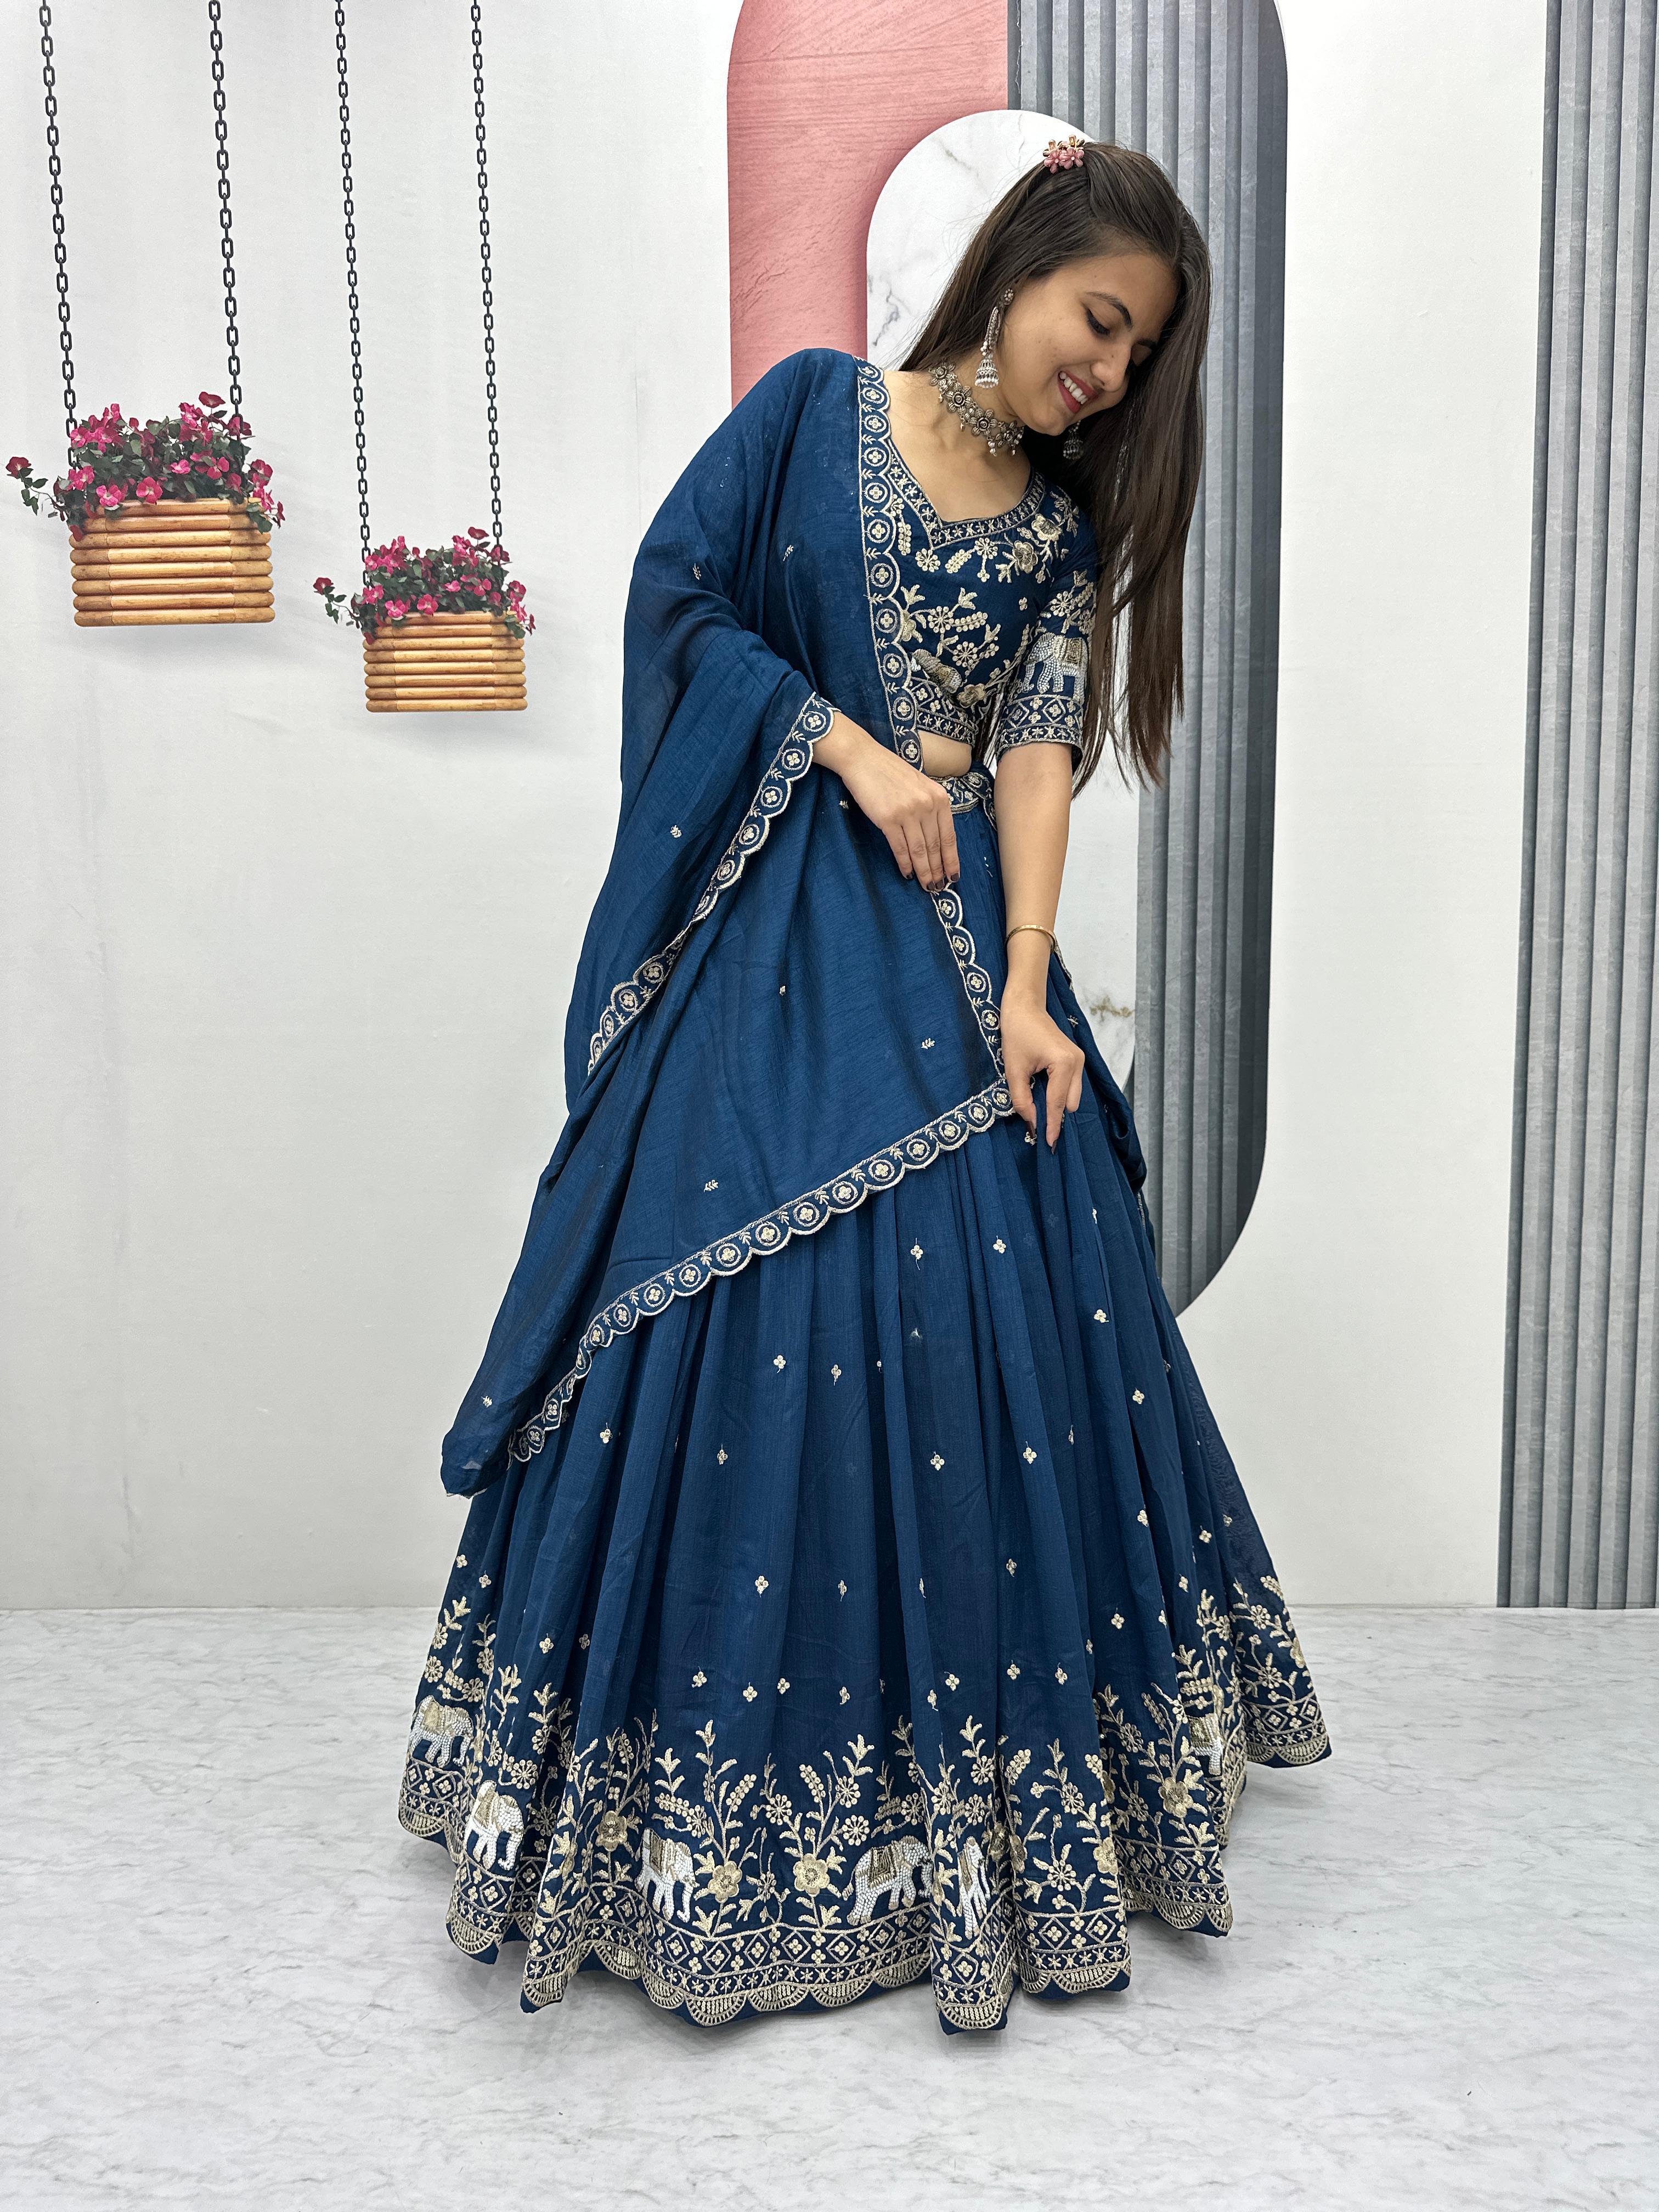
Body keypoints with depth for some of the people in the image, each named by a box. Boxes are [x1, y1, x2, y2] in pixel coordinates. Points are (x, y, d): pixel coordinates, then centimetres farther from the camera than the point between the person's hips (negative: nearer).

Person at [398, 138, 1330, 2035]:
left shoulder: (1065, 528, 12)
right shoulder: (815, 406, 5)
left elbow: (1037, 752, -1)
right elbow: (678, 596, -1)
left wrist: (1024, 991, -14)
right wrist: (854, 749, -10)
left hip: (957, 933, 3)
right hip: (774, 923, -3)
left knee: (991, 1300, 1)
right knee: (741, 1295, -3)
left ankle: (986, 1778, 20)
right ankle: (723, 1766, 16)